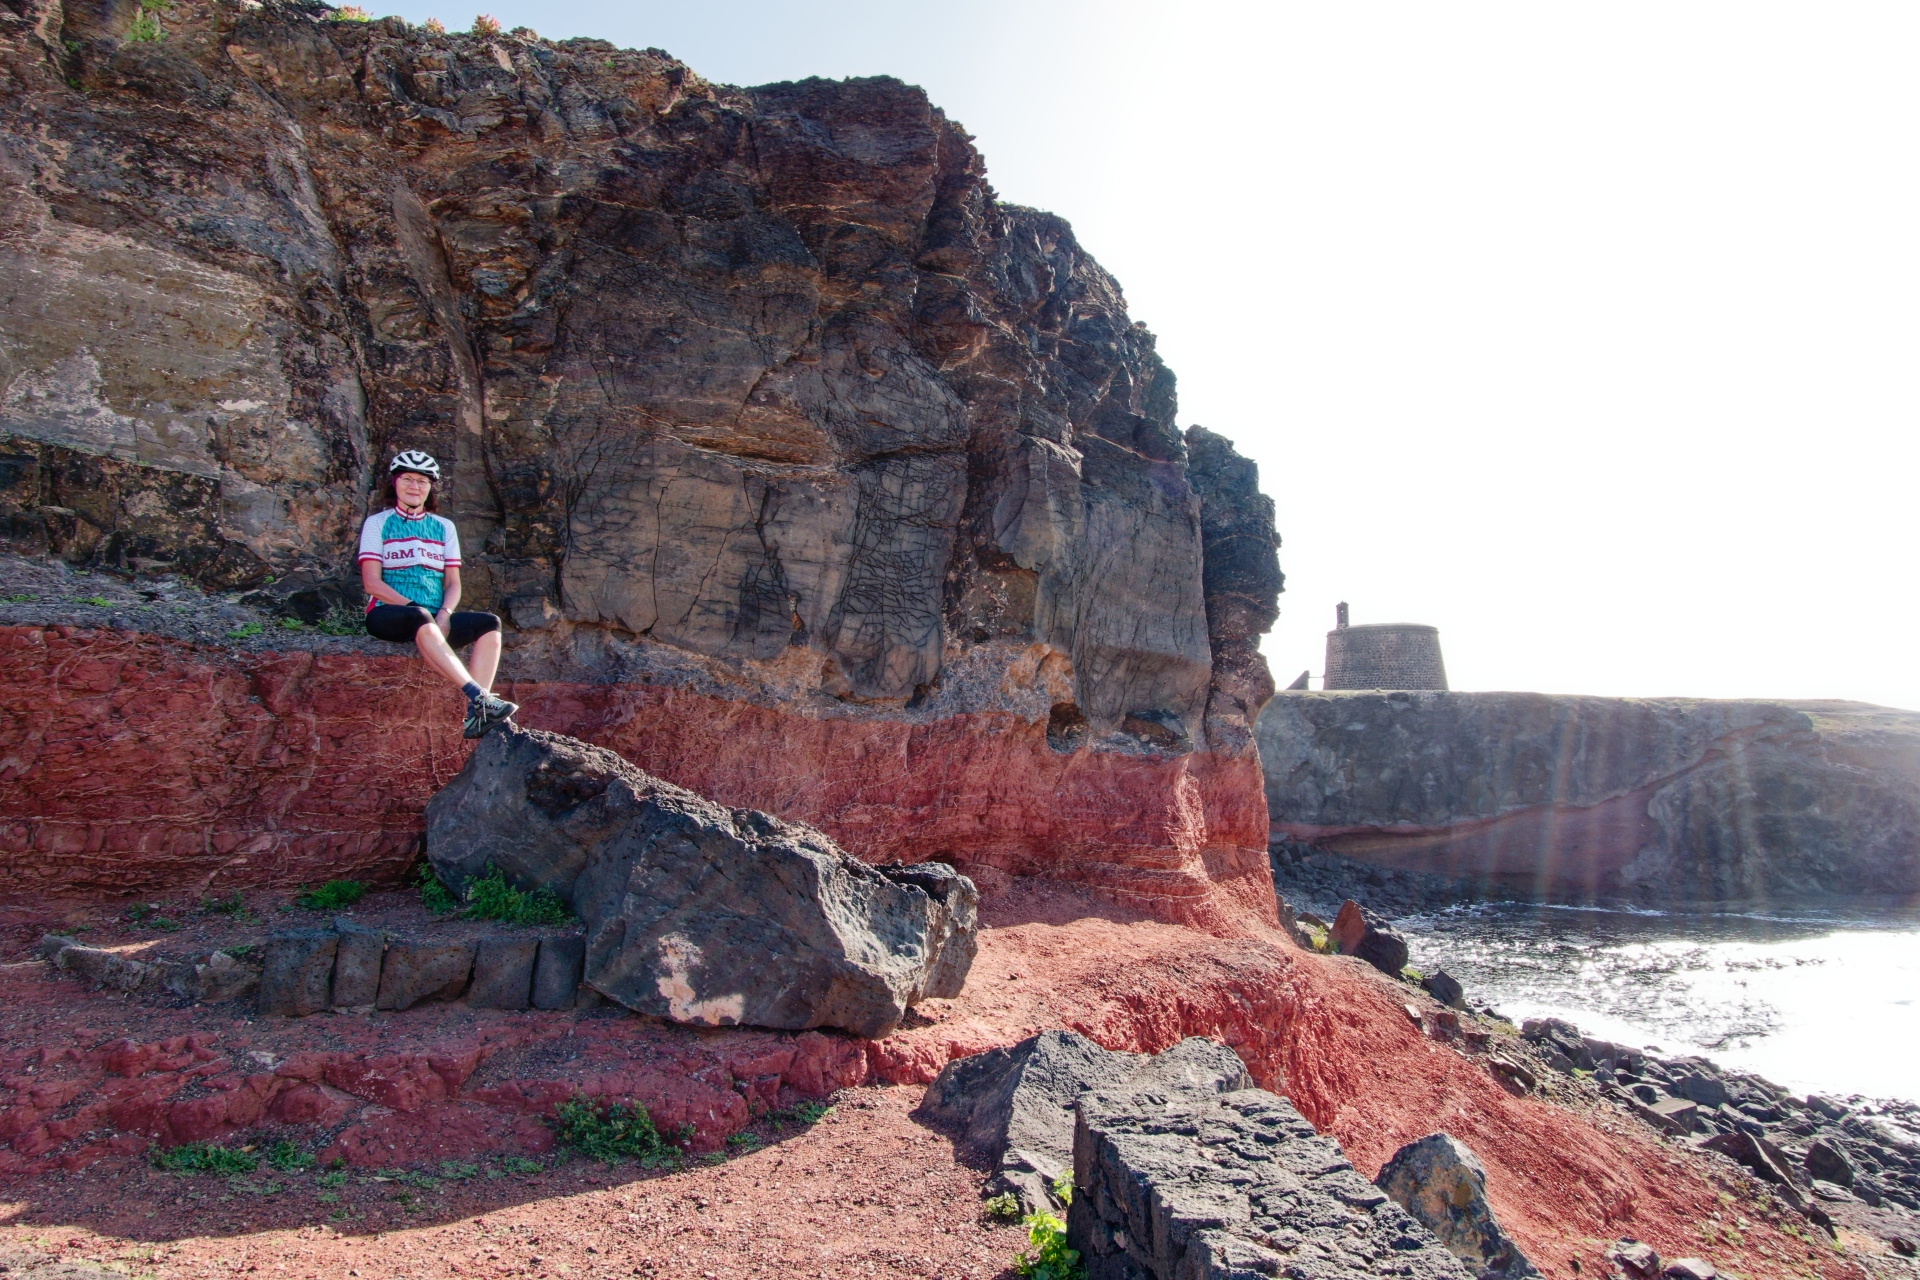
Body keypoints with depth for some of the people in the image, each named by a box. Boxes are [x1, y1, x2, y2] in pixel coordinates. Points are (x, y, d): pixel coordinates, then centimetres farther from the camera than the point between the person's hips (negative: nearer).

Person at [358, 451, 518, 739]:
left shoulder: (444, 527, 17)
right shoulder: (377, 523, 7)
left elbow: (453, 583, 10)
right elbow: (372, 582, -3)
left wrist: (444, 613, -11)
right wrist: (414, 606, -17)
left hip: (435, 619, 4)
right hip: (387, 616, -4)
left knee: (490, 624, -24)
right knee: (420, 619, -39)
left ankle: (475, 716, -35)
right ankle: (479, 696, -49)